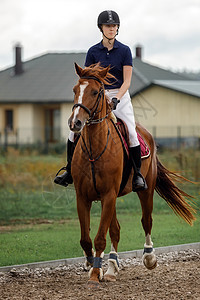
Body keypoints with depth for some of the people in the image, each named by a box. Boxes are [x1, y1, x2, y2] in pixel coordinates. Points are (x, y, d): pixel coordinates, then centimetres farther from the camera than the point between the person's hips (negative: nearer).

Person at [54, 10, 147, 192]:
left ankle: (138, 175, -6)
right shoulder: (93, 52, 5)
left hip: (120, 97, -2)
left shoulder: (124, 51, -1)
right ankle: (69, 172, 2)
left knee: (131, 133, -21)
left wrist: (116, 99, -20)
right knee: (74, 130, -11)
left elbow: (127, 81, -5)